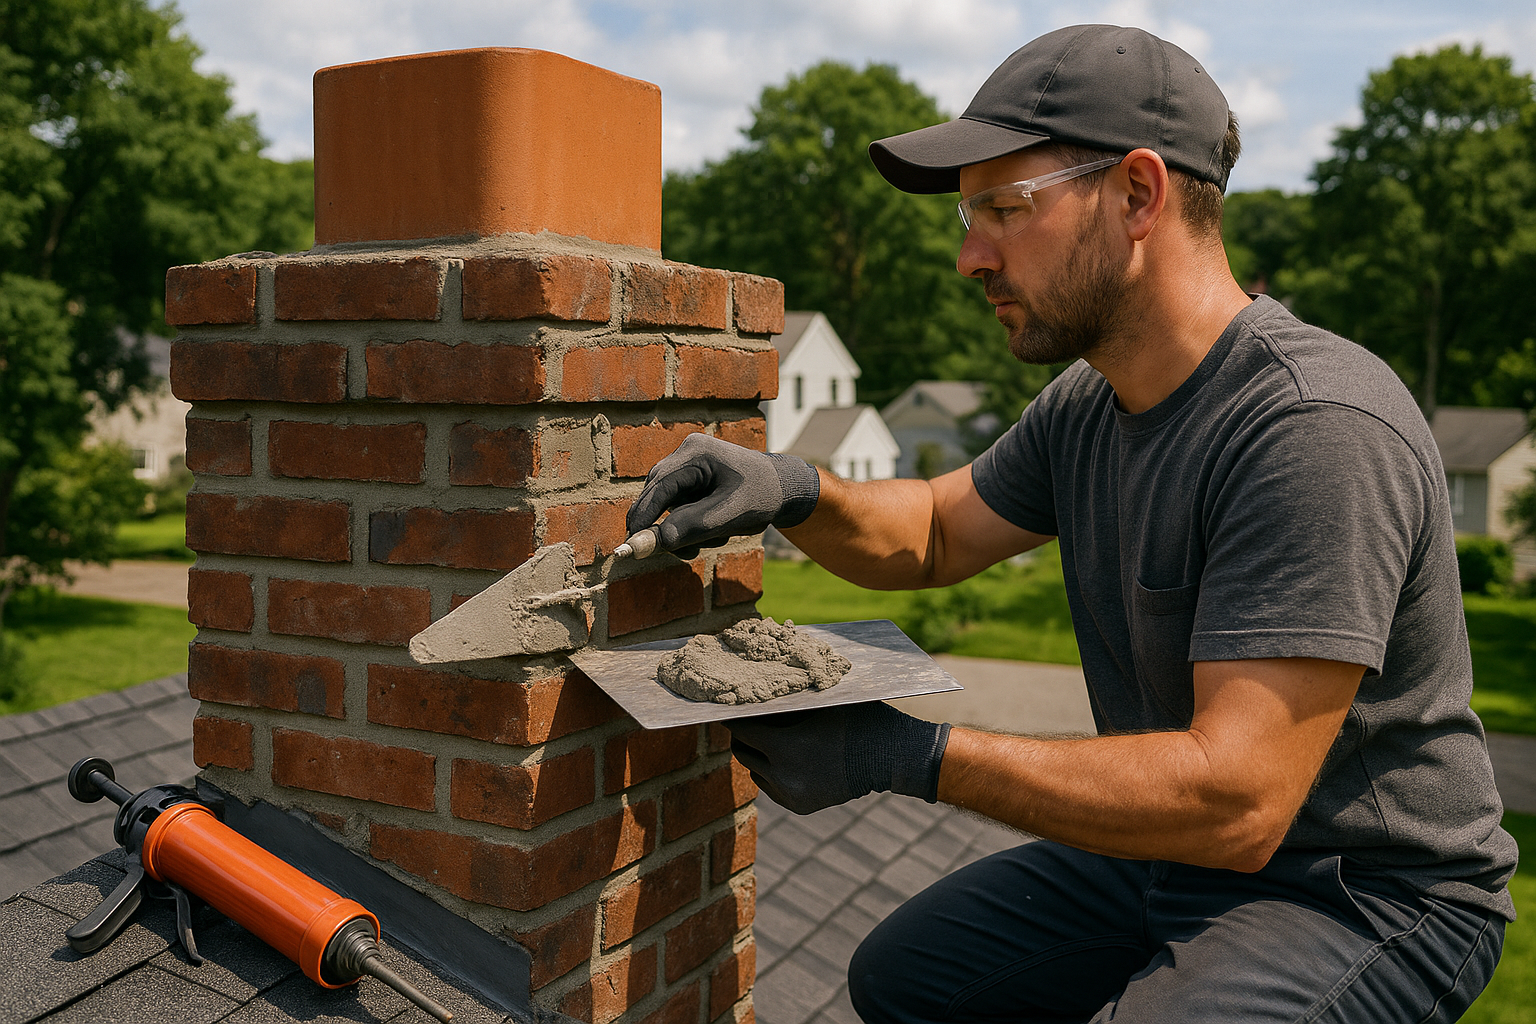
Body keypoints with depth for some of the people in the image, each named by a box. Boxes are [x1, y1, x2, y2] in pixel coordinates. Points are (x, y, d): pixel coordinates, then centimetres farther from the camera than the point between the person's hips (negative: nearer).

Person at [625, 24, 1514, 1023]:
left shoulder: (1317, 428, -29)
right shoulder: (1086, 409, -1)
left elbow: (1235, 800, -33)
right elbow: (936, 533, 14)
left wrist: (908, 754, -31)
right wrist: (794, 490, -9)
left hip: (1372, 898, -8)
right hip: (1177, 851, 8)